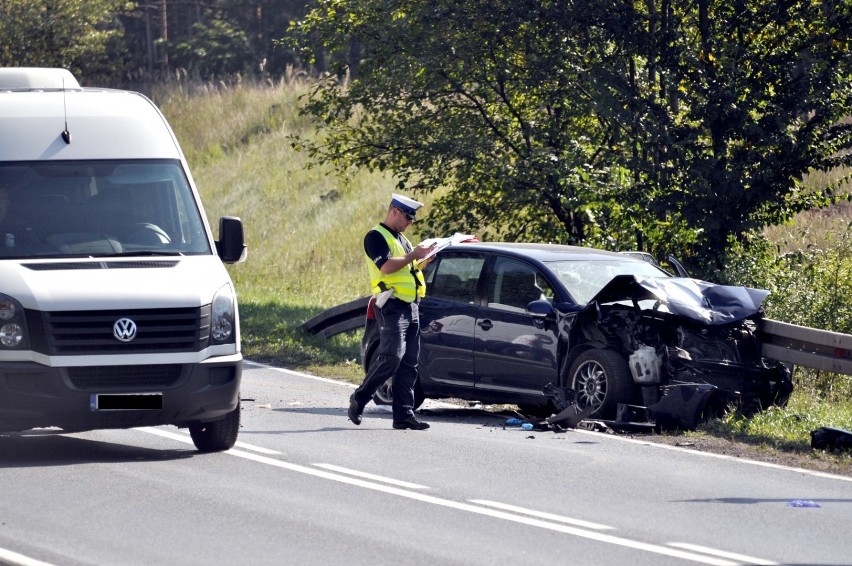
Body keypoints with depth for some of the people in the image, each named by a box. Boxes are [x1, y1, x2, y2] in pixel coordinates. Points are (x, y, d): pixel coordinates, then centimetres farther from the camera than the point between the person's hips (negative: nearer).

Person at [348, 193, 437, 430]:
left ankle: (403, 415, 3)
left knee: (408, 364, 3)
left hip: (410, 308, 9)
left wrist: (425, 258, 9)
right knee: (391, 357, -17)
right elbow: (386, 267, -19)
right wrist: (413, 255, -14)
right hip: (392, 306, -9)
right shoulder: (376, 237, -6)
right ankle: (359, 400, -4)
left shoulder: (401, 239, 23)